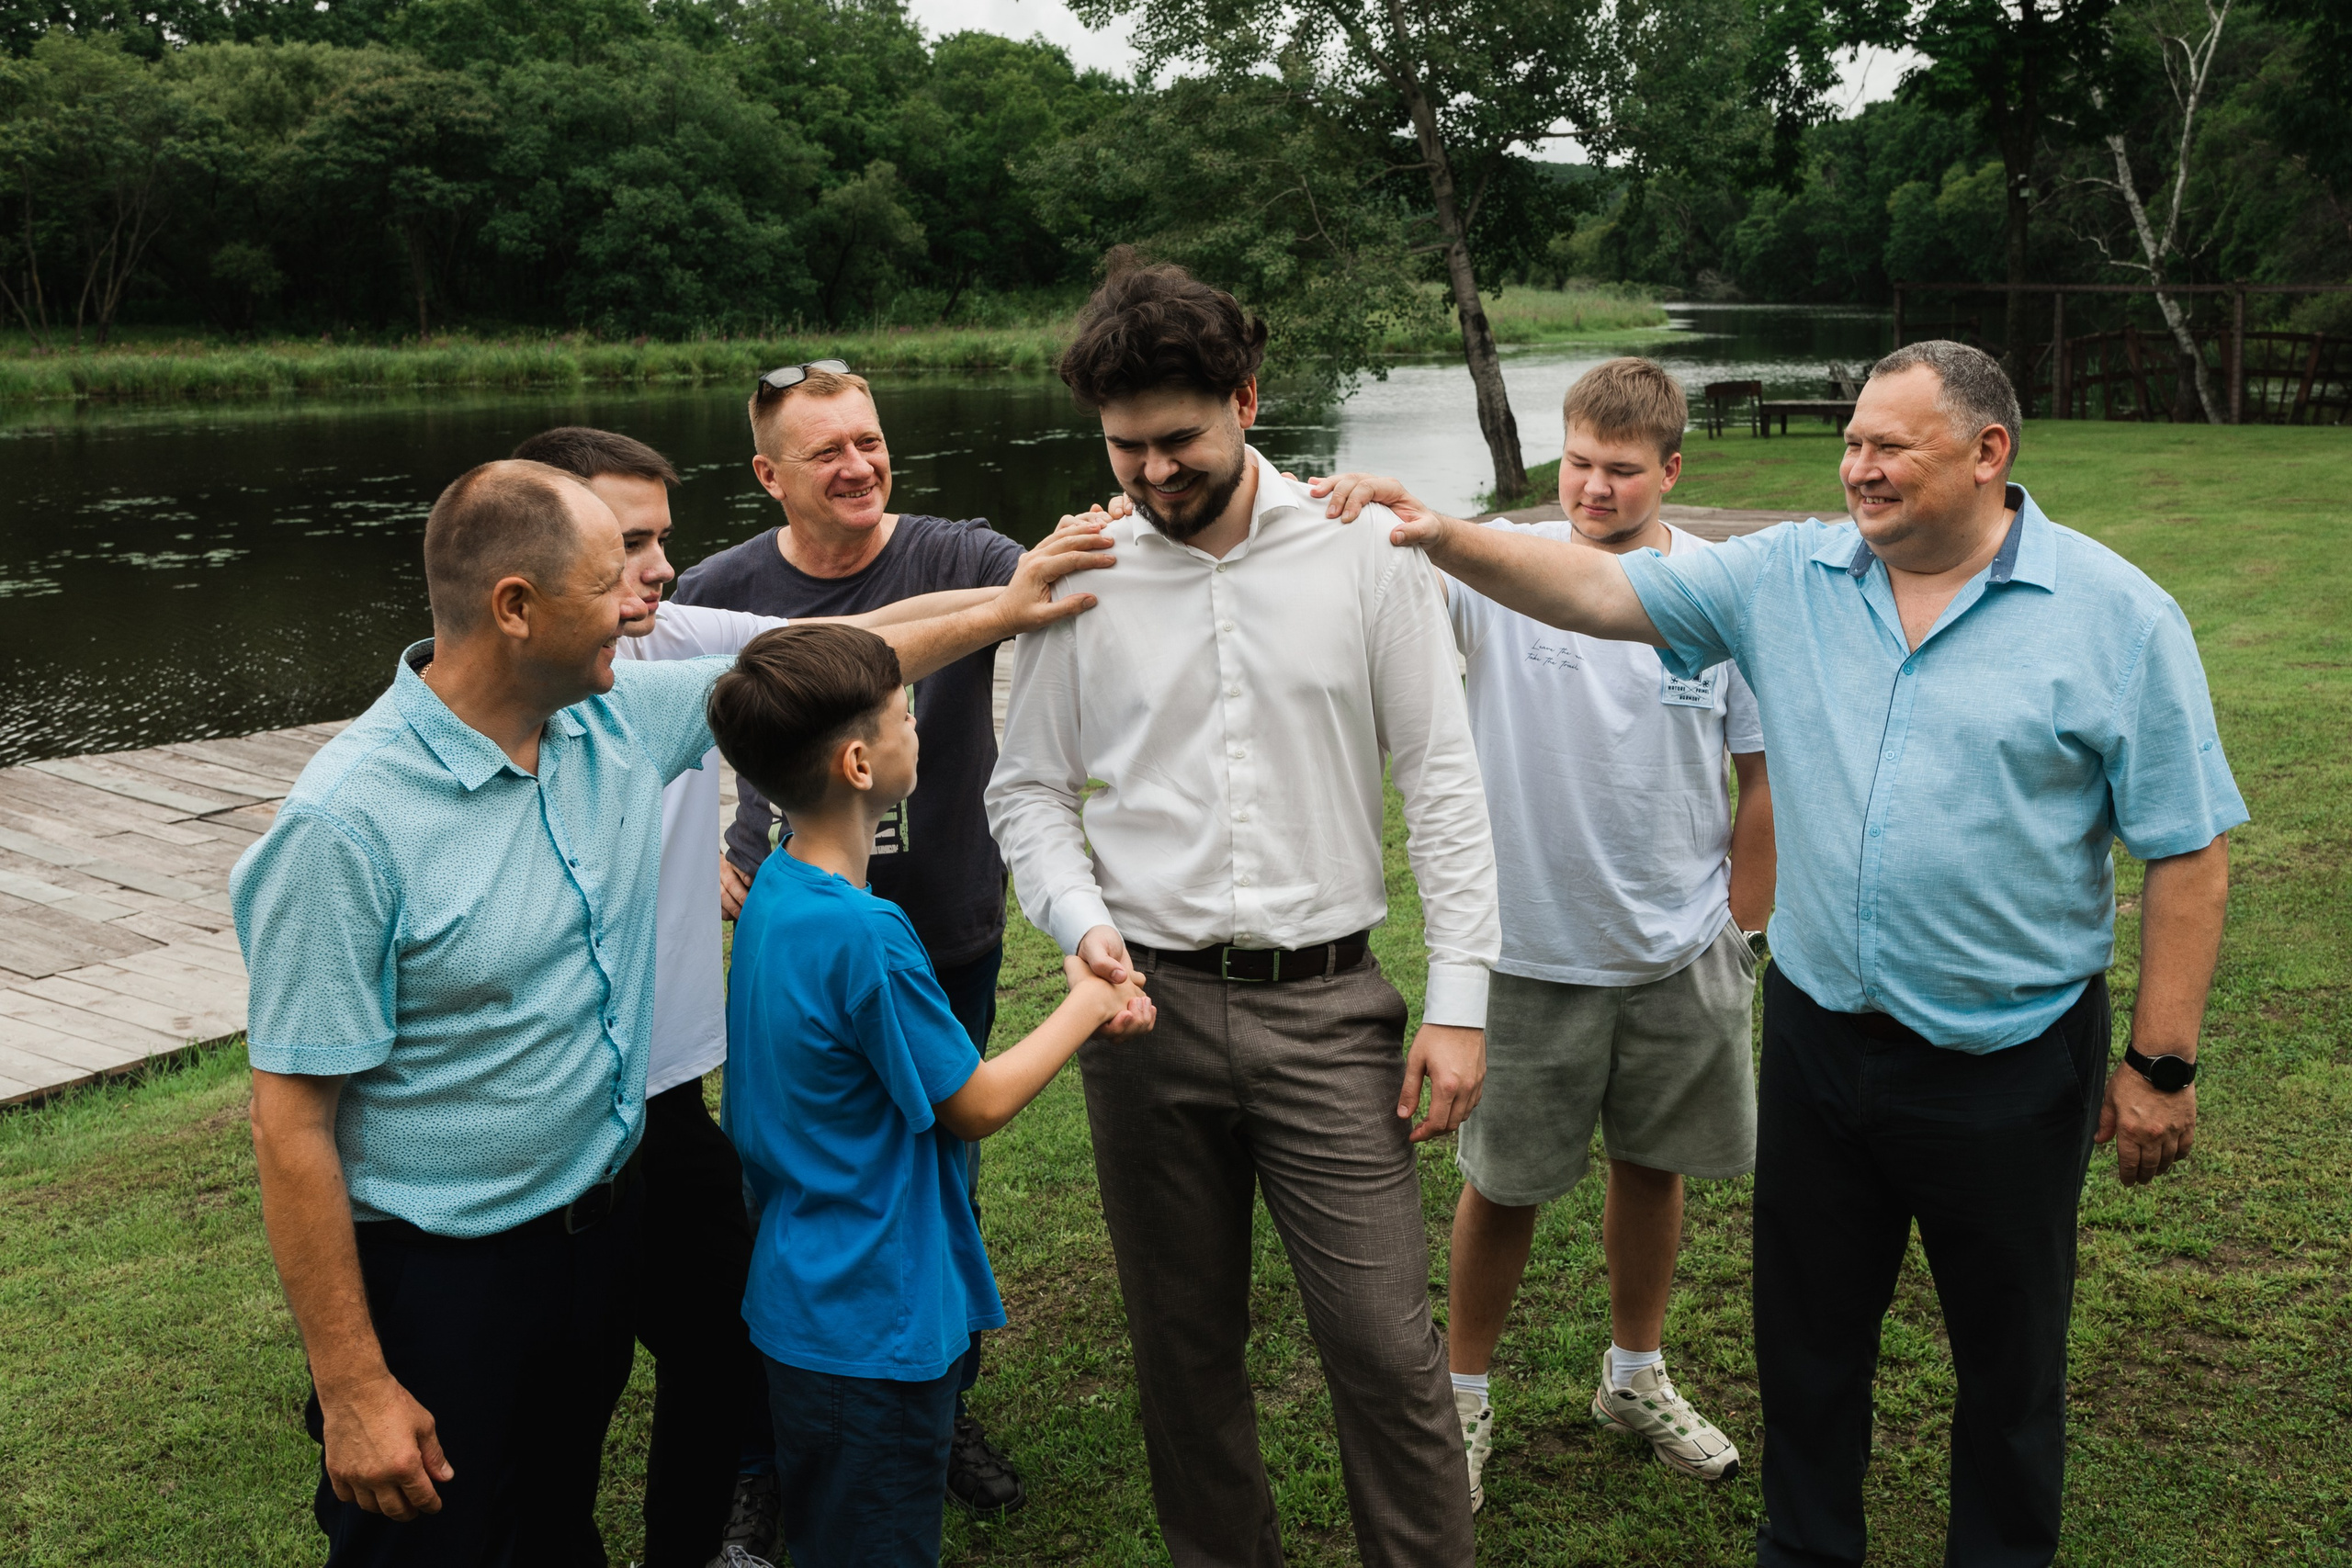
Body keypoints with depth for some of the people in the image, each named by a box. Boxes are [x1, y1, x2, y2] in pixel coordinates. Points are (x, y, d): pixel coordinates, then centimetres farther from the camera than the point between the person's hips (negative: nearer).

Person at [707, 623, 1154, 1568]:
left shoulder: (777, 889, 1)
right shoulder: (861, 936, -29)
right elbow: (976, 1106, -16)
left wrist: (1084, 1018, 4)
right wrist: (1087, 1002, -2)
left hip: (810, 1304, 9)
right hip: (873, 1331, -9)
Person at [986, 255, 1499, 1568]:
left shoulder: (1365, 551, -2)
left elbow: (1444, 782, 0)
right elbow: (1028, 791, 9)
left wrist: (1460, 1000, -5)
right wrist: (1083, 921, -10)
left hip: (1324, 1003, -2)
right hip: (1148, 1004, 2)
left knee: (1387, 1343, -3)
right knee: (1186, 1345, 14)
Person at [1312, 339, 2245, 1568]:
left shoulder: (2116, 614, -9)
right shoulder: (1787, 576, -1)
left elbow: (2187, 852, -7)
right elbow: (1599, 592, -5)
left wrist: (2161, 1064, -7)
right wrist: (1442, 537, -20)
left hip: (2010, 1061, -3)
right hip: (1819, 1037, 3)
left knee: (2009, 1350, 16)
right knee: (1806, 1327, 18)